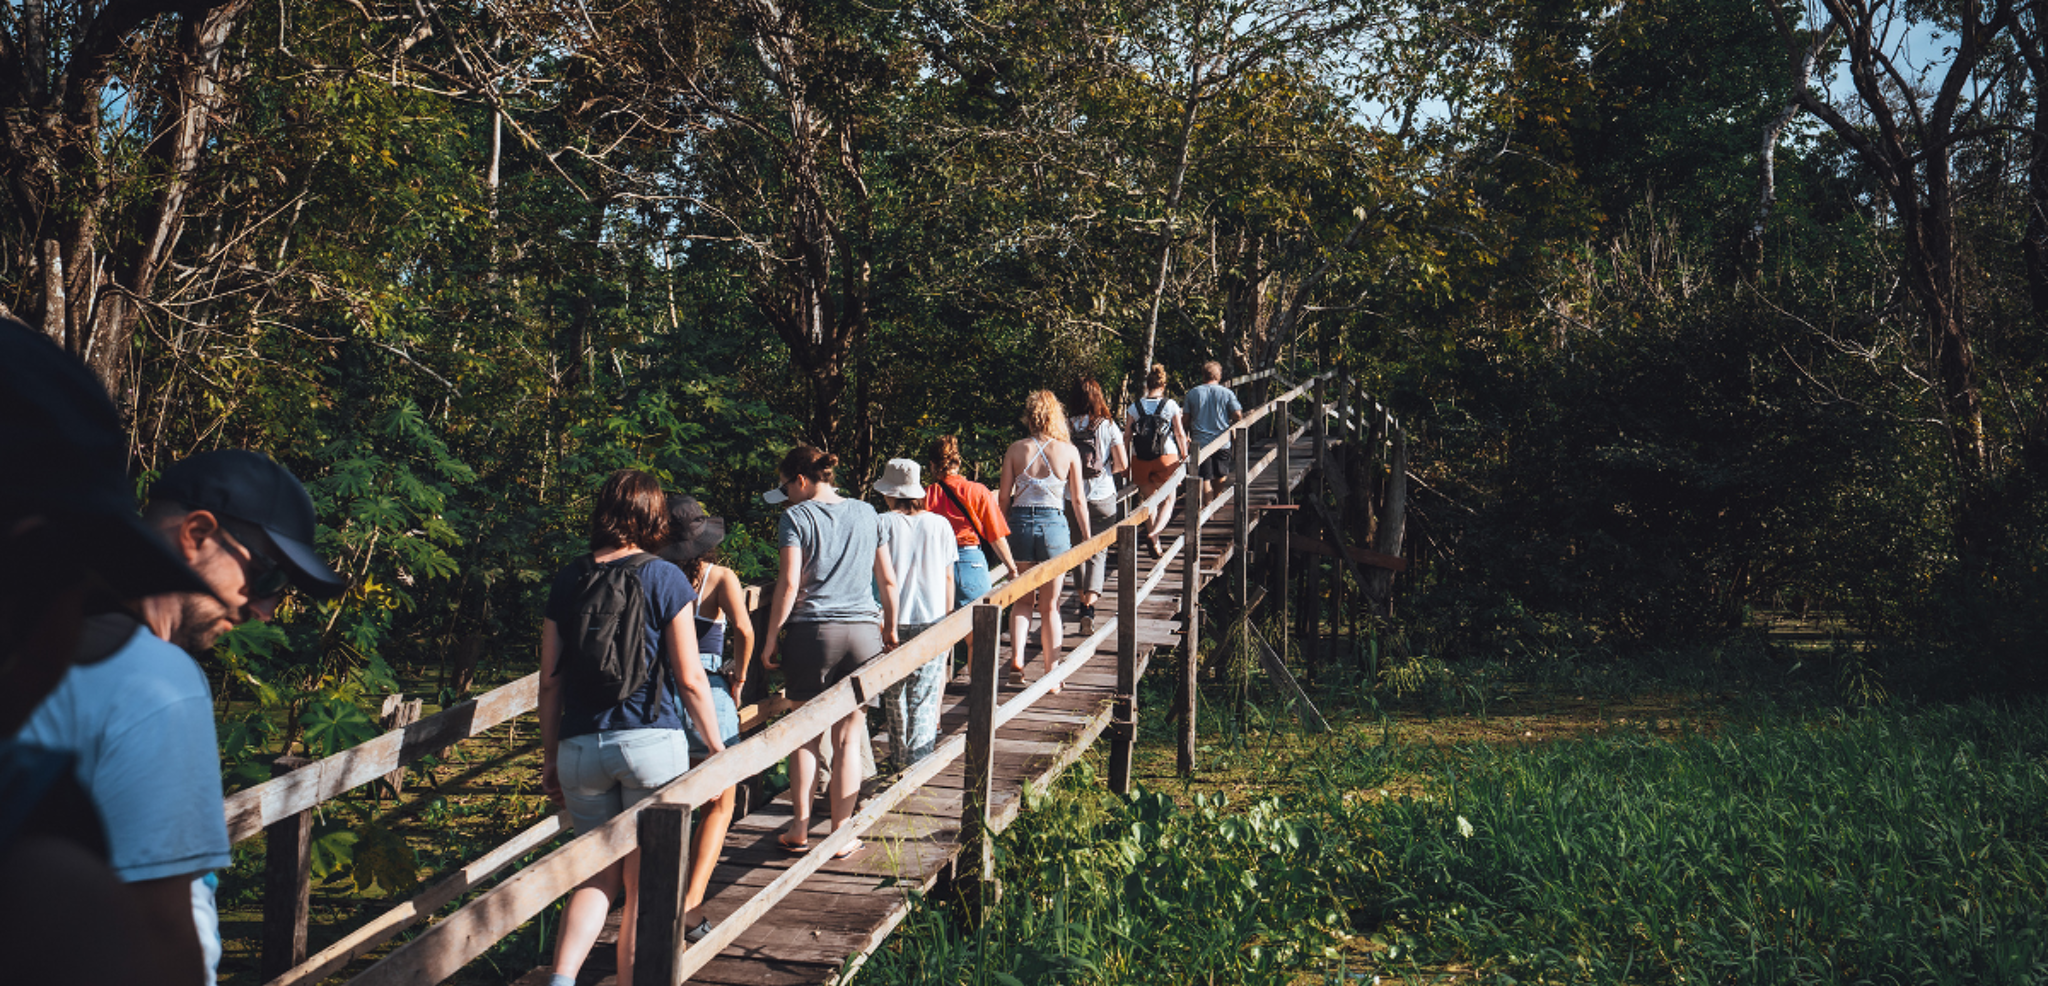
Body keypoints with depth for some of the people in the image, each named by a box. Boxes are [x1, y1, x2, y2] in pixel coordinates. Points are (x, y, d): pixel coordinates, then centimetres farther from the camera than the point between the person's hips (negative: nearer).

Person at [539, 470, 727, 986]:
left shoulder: (567, 580, 4)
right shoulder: (664, 579, -4)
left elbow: (549, 682, 6)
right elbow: (689, 678, -5)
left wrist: (550, 756, 15)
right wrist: (714, 739, 8)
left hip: (580, 746, 3)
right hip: (651, 741, -3)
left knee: (598, 879, 16)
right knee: (644, 887, 8)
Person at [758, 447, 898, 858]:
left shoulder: (797, 518, -3)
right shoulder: (867, 515, 10)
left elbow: (789, 584, -10)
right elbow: (888, 581, 12)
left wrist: (770, 638, -3)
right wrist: (890, 628, 24)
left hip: (811, 632, -3)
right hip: (863, 632, 3)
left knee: (806, 737, 9)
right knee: (847, 740, 7)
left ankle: (800, 832, 13)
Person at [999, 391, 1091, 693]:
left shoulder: (1016, 449, -1)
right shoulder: (1068, 451, -3)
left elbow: (1005, 498, 1)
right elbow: (1078, 500, 1)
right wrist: (1086, 535, 11)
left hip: (1020, 523, 1)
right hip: (1054, 524, -1)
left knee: (1023, 600, 16)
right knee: (1050, 605, 10)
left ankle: (1016, 658, -3)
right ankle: (1052, 675, 12)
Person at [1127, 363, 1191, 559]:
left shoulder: (1135, 407, 1)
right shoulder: (1171, 405, -2)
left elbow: (1127, 436, 1)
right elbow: (1180, 434, 2)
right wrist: (1185, 456, 15)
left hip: (1140, 460, 2)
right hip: (1165, 458, -2)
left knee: (1149, 500, 17)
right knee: (1168, 500, 8)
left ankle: (1155, 542, 21)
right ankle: (1153, 534, -17)